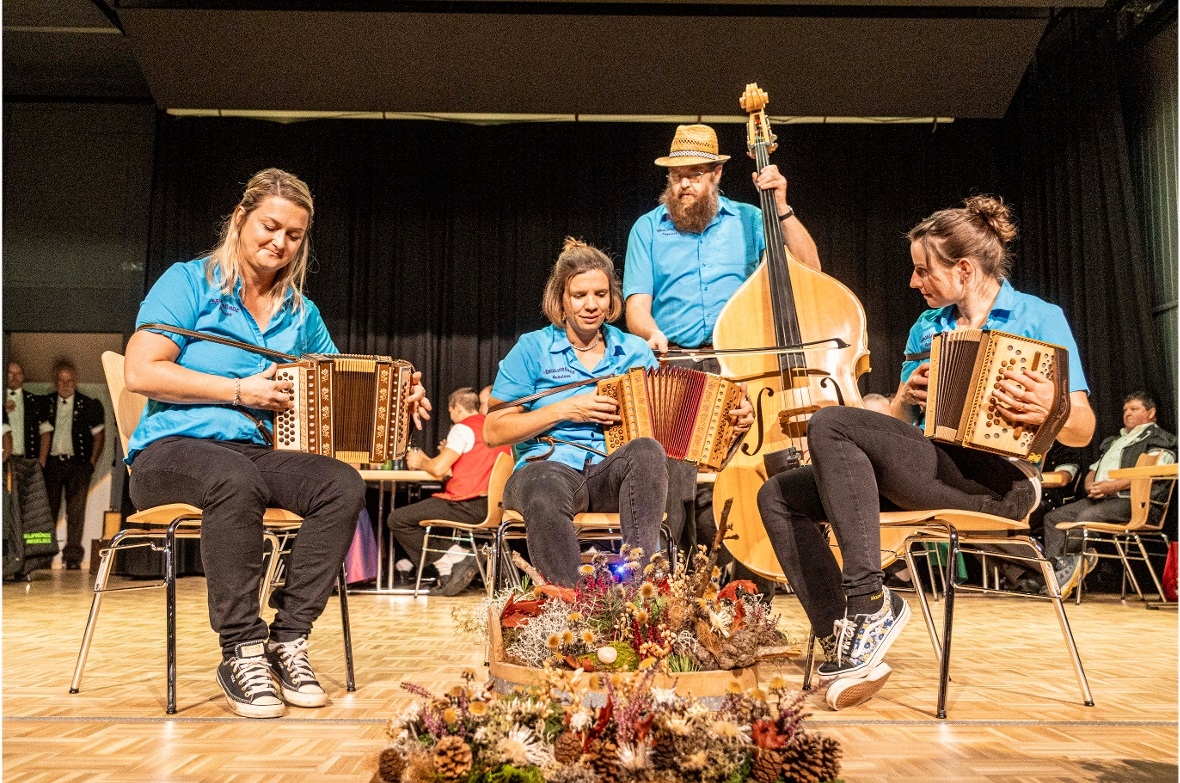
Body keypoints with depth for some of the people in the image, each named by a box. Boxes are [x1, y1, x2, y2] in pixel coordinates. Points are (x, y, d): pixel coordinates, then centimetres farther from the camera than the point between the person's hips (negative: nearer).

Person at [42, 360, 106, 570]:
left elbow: (99, 435, 6)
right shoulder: (46, 404, 9)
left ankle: (73, 556, -1)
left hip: (78, 463, -2)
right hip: (52, 463, 2)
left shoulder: (89, 405, 4)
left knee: (76, 511, -3)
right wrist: (41, 459, 1)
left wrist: (92, 463, 1)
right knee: (48, 509, 2)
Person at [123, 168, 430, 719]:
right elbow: (141, 372, -9)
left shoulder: (300, 313, 17)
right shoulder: (190, 282, 2)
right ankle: (242, 651, -27)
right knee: (236, 479, -39)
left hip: (259, 452, 5)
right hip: (171, 448, -4)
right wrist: (241, 391, -13)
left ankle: (289, 639, -18)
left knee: (344, 485, -24)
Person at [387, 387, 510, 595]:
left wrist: (419, 462, 6)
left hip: (469, 506, -9)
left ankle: (446, 565, -5)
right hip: (492, 506, 9)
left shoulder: (463, 428, -7)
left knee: (397, 520, -2)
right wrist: (450, 454, 24)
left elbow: (438, 469, -14)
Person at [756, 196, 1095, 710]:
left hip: (999, 481, -7)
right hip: (930, 469, 7)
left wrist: (1050, 410, -26)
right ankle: (843, 646, -17)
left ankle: (869, 603, -25)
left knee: (830, 425, -26)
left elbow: (1082, 431, -3)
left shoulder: (1039, 319, 4)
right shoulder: (927, 327, 22)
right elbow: (897, 424, 21)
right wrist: (907, 397, -2)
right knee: (779, 496, -9)